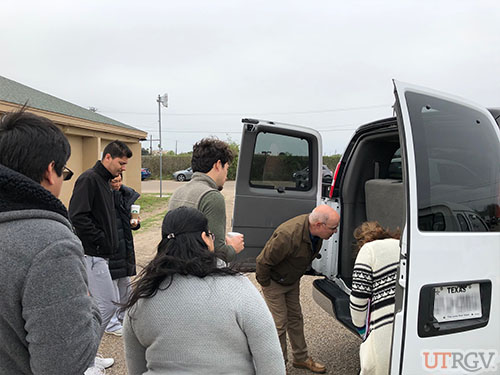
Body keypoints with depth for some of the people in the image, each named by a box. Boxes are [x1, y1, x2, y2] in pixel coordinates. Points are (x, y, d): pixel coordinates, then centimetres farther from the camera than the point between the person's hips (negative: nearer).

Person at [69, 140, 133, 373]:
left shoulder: (104, 181, 16)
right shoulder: (89, 179, -15)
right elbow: (77, 216, -23)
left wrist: (109, 242, 11)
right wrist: (101, 240, -18)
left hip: (99, 255, 10)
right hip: (92, 254, -10)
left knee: (102, 304, 15)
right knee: (108, 304, -6)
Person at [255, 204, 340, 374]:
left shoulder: (315, 230, -15)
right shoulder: (288, 236, -41)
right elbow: (263, 262, -30)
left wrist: (297, 275, 15)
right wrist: (265, 284, -15)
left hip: (292, 280, 7)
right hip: (274, 282, -7)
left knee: (295, 318, 17)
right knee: (279, 323, 0)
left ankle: (301, 358, 34)